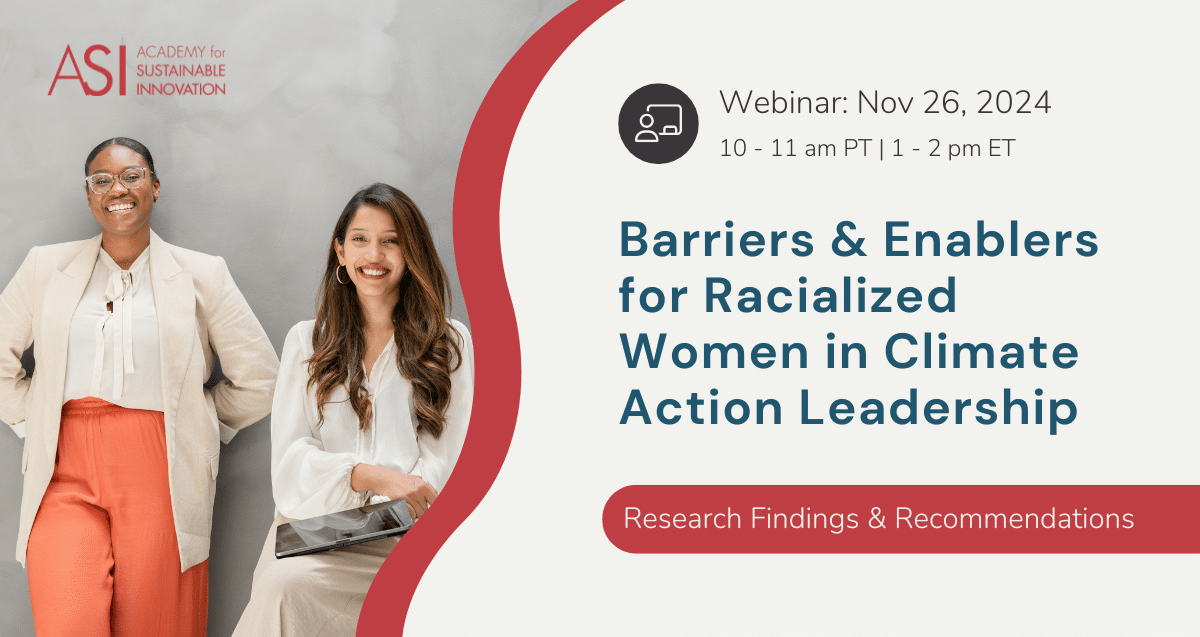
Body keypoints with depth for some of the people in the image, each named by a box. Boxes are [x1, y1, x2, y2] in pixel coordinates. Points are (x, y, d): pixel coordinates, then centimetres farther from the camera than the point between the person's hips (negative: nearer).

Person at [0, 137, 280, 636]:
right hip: (67, 476, 1)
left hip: (161, 479, -1)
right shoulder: (46, 267, 13)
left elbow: (258, 380, 11)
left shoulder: (202, 275, 8)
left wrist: (194, 424, 10)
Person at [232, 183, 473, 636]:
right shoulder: (306, 341, 18)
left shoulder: (450, 343, 13)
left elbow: (443, 463, 3)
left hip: (404, 535, -1)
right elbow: (291, 455, 5)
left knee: (290, 585, -32)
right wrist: (372, 476, -16)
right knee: (284, 584, -34)